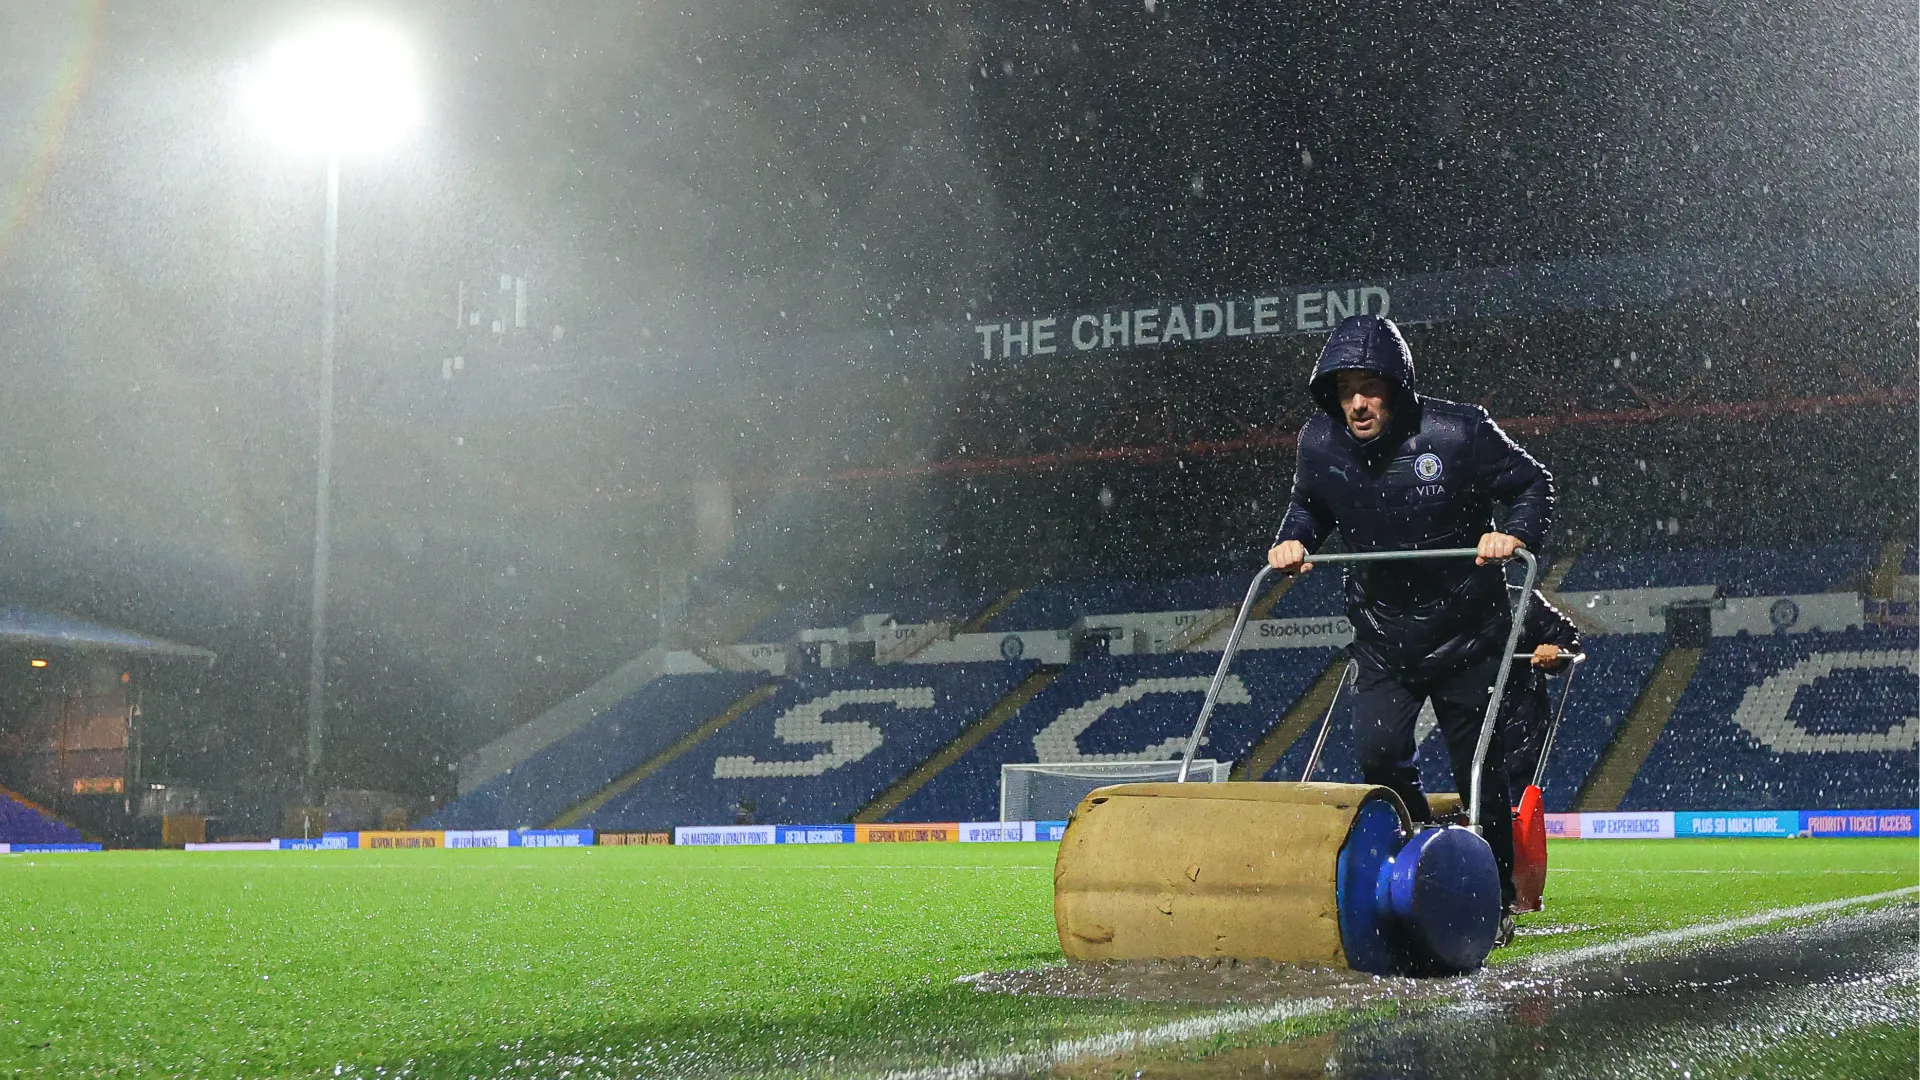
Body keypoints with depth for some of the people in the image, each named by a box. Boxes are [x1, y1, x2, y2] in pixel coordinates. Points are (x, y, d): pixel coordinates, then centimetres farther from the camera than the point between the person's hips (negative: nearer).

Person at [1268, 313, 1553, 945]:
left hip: (1467, 629, -2)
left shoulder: (1458, 431, -18)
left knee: (1479, 771, 4)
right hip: (1383, 632, 2)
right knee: (1377, 752, -16)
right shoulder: (1320, 443, -8)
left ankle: (1496, 901, 23)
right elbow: (1308, 507, 13)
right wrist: (1294, 541, -8)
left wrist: (1514, 534, -24)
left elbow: (1533, 484, -5)